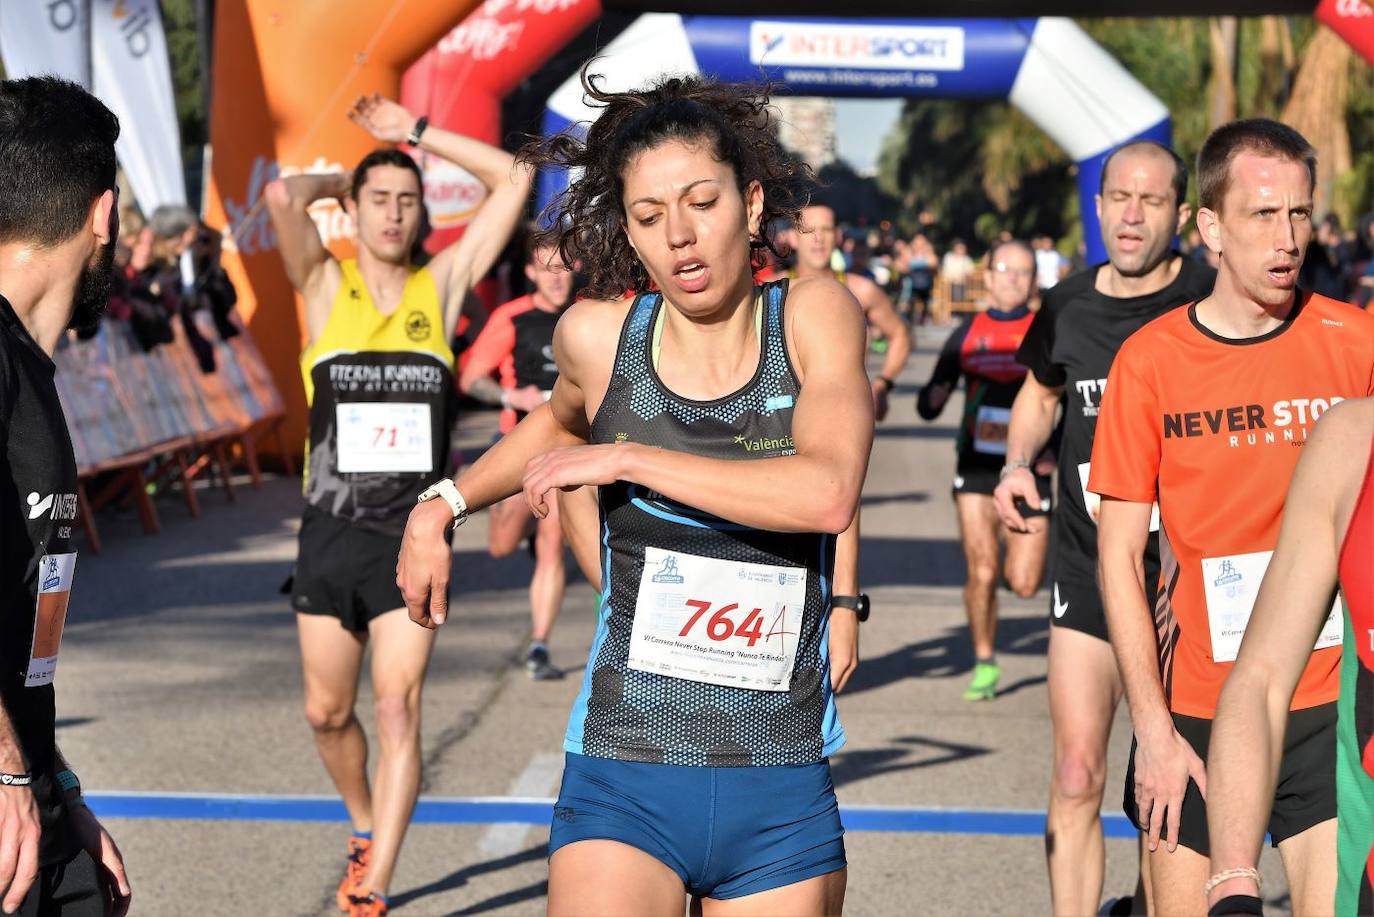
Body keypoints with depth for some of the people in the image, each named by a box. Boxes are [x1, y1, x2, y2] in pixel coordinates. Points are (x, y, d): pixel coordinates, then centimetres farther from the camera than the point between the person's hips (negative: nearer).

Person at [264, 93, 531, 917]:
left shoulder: (443, 283, 4)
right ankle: (366, 828, 37)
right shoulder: (326, 285, 1)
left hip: (413, 534, -1)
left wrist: (417, 133, 4)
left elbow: (514, 178, 2)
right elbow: (282, 198, -17)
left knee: (399, 707, -10)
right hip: (331, 532, 1)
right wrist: (337, 181, 3)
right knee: (328, 712, 11)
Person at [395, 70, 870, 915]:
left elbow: (829, 493, -22)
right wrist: (442, 507, 21)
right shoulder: (598, 335, 1)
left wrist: (625, 459, -17)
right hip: (623, 783, 0)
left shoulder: (815, 316, -4)